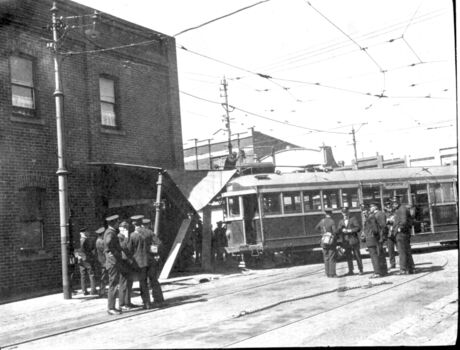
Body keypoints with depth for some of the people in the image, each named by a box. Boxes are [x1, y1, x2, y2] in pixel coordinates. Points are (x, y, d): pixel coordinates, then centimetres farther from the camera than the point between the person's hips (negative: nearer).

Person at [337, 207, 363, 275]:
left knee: (357, 256, 0)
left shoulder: (353, 219, 3)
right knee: (348, 257, 3)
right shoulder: (341, 221, 14)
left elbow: (358, 228, -6)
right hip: (345, 241, 3)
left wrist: (350, 230, -16)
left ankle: (360, 270, 8)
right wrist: (342, 230, -14)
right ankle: (350, 271, 9)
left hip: (354, 241, -3)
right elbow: (338, 231, 8)